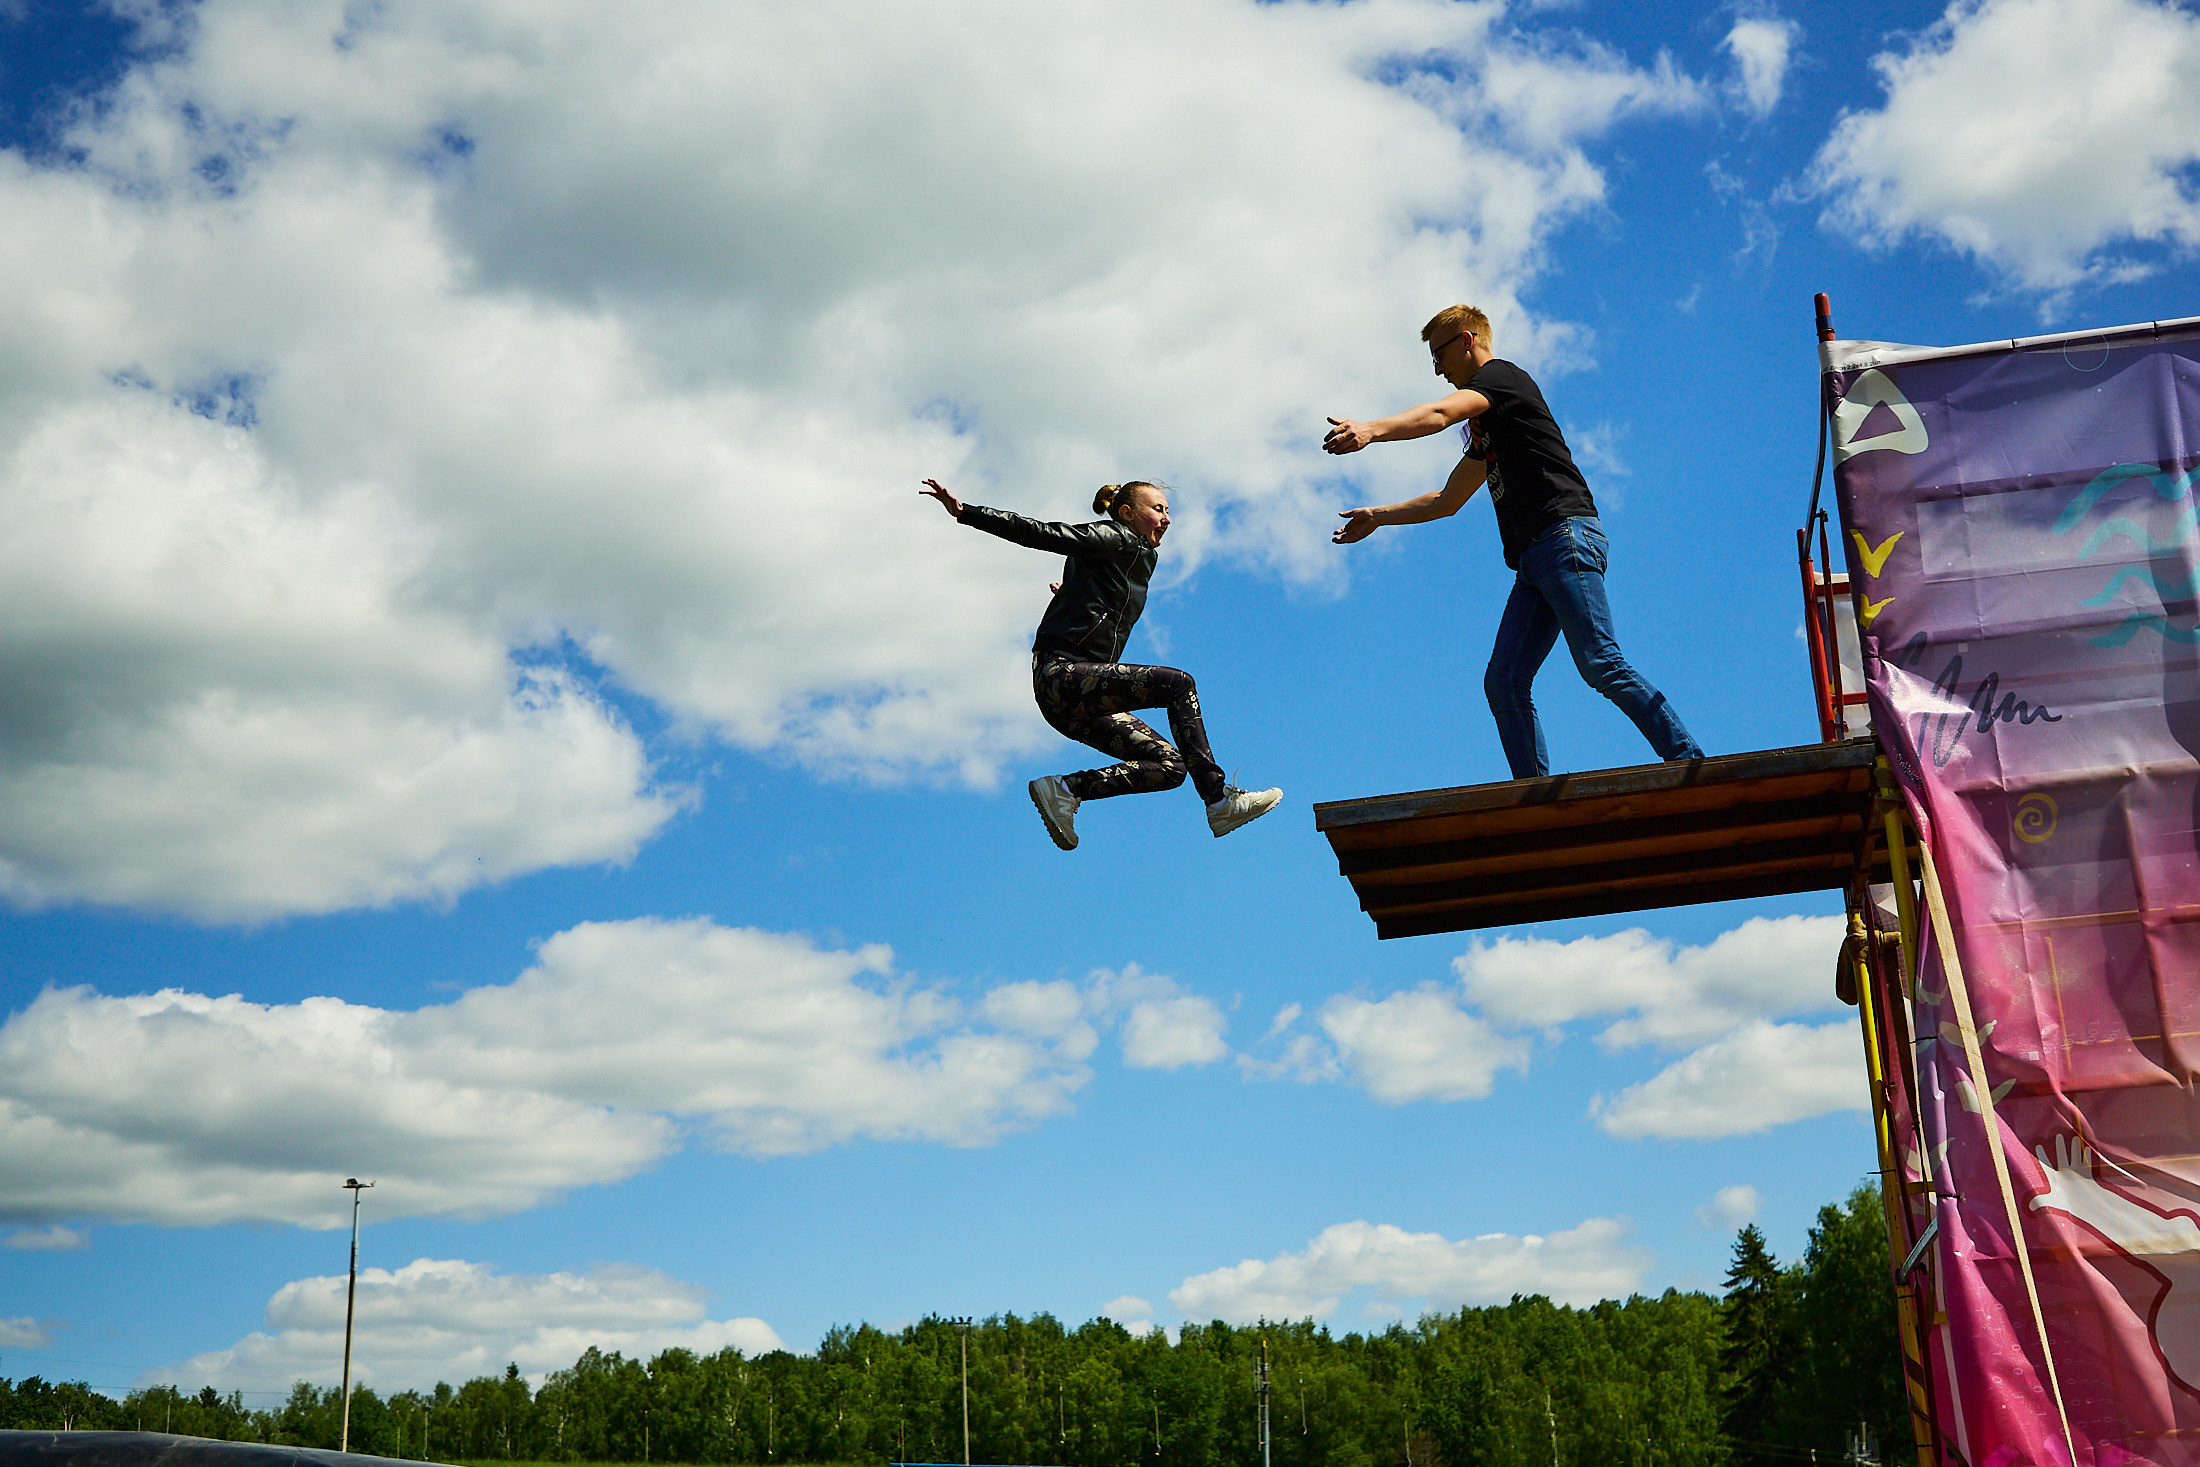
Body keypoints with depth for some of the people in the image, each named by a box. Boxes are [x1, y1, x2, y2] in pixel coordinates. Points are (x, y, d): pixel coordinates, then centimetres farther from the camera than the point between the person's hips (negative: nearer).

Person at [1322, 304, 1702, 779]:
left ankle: (1690, 767, -20)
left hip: (1565, 534, -9)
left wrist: (1371, 429, -31)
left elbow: (1440, 414, -17)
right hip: (1534, 560, 9)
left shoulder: (1501, 376, 4)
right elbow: (1448, 501, 41)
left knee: (1601, 666, -20)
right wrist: (1376, 517, 39)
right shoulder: (1485, 428, 32)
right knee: (1503, 682, -4)